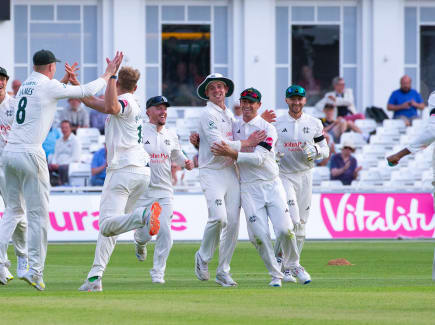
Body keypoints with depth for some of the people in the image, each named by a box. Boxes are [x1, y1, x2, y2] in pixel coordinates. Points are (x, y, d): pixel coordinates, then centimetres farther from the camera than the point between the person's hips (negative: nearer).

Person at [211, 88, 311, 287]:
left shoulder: (267, 129, -2)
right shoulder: (234, 128, 12)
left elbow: (258, 158, -15)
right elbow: (215, 149, 23)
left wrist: (232, 154, -25)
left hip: (272, 185, -2)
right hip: (249, 188, 2)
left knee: (284, 229, -11)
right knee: (259, 234, -8)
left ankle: (293, 265, 14)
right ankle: (275, 275, 5)